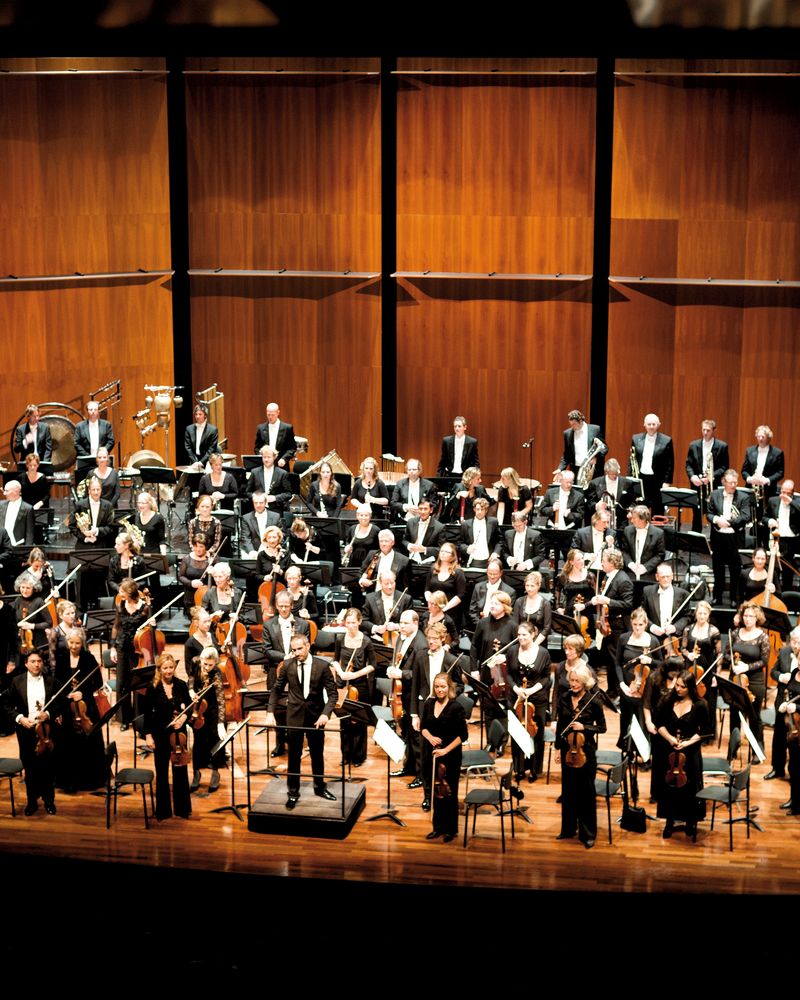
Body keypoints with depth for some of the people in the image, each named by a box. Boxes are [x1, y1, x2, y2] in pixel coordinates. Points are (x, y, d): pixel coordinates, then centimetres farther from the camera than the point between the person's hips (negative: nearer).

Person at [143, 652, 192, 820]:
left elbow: (189, 706, 6)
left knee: (180, 770, 8)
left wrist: (184, 716, -15)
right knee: (162, 772, 7)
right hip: (160, 733, -1)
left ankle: (182, 808, 19)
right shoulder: (153, 687, -8)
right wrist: (148, 735, -7)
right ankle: (163, 810, 18)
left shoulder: (181, 685, -3)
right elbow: (147, 713, -4)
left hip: (178, 732, 2)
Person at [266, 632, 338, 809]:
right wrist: (270, 712, -4)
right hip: (295, 716, 0)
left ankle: (320, 787, 32)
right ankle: (293, 792, 17)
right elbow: (276, 690, 5)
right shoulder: (288, 665, -4)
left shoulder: (322, 666, -9)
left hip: (316, 716, 0)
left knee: (317, 754, 14)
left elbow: (332, 693, -9)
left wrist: (325, 714, -23)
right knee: (294, 756, 5)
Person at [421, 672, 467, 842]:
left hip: (450, 755, -4)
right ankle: (438, 826, 24)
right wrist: (430, 737, -12)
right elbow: (423, 726, 9)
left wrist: (446, 750, -17)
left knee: (449, 792, 4)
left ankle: (451, 829, 16)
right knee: (436, 791, 12)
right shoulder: (429, 704, 2)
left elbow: (462, 735, -11)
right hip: (432, 754, 5)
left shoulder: (456, 707, -13)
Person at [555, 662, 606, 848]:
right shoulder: (564, 698, 1)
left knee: (586, 791, 2)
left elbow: (602, 727, -5)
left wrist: (584, 727, -20)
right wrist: (558, 747, 9)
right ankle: (569, 828, 27)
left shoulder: (593, 701, -11)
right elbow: (560, 724, 10)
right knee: (568, 790, 13)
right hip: (567, 749, 4)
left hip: (586, 750, -4)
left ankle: (588, 834, 11)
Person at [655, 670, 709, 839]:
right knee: (669, 786, 8)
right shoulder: (669, 702, -5)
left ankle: (691, 822, 26)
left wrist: (688, 742, -16)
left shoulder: (699, 705, -11)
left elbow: (703, 731, -5)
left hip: (691, 752, -2)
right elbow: (660, 724, 3)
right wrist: (670, 738, -13)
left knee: (690, 788, 7)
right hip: (670, 750, 2)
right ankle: (669, 822, 24)